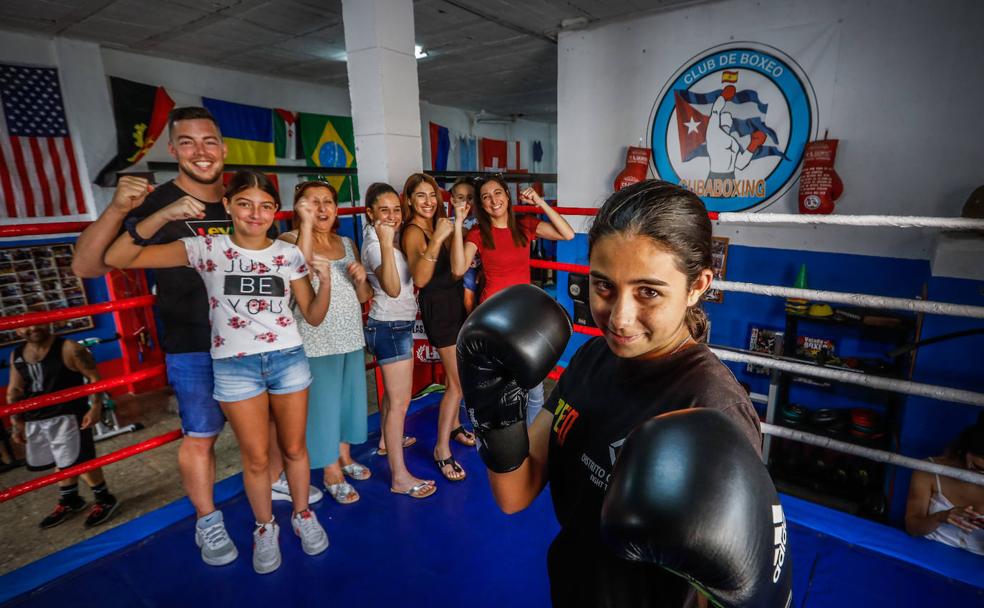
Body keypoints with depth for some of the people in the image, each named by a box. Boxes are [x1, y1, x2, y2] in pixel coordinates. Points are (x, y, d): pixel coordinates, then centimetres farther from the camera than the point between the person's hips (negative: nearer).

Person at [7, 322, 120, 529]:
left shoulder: (68, 348, -12)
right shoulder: (16, 355, 6)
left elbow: (94, 377, -12)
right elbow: (14, 391, 14)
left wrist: (96, 407, -18)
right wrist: (17, 422, 12)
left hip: (67, 416, -6)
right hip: (34, 421, 6)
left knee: (80, 461, -3)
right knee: (62, 462, 19)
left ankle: (104, 500, 13)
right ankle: (69, 501, 37)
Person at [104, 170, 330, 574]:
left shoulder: (289, 254, -1)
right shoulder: (206, 249, -6)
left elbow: (313, 317, 2)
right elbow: (116, 259, -11)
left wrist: (325, 280, -16)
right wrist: (165, 215, -23)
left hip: (289, 360, 2)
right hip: (235, 367, -1)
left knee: (294, 448, 14)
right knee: (256, 458, 11)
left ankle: (302, 515, 38)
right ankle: (265, 526, 37)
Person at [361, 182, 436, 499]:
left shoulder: (389, 238, 7)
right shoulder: (374, 244, -20)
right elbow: (392, 289, -37)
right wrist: (386, 244, -44)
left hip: (398, 324, 10)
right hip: (390, 327, -10)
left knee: (393, 390, 25)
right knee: (400, 400, -6)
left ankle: (388, 441, 46)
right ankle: (399, 476, 3)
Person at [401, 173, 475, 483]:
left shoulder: (434, 226, 9)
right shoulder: (413, 231, -15)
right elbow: (420, 278, -33)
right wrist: (437, 238, -37)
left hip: (453, 300, 8)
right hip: (438, 306, -8)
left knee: (454, 374, 19)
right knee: (460, 381, -6)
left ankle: (453, 426, 38)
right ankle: (442, 449, 7)